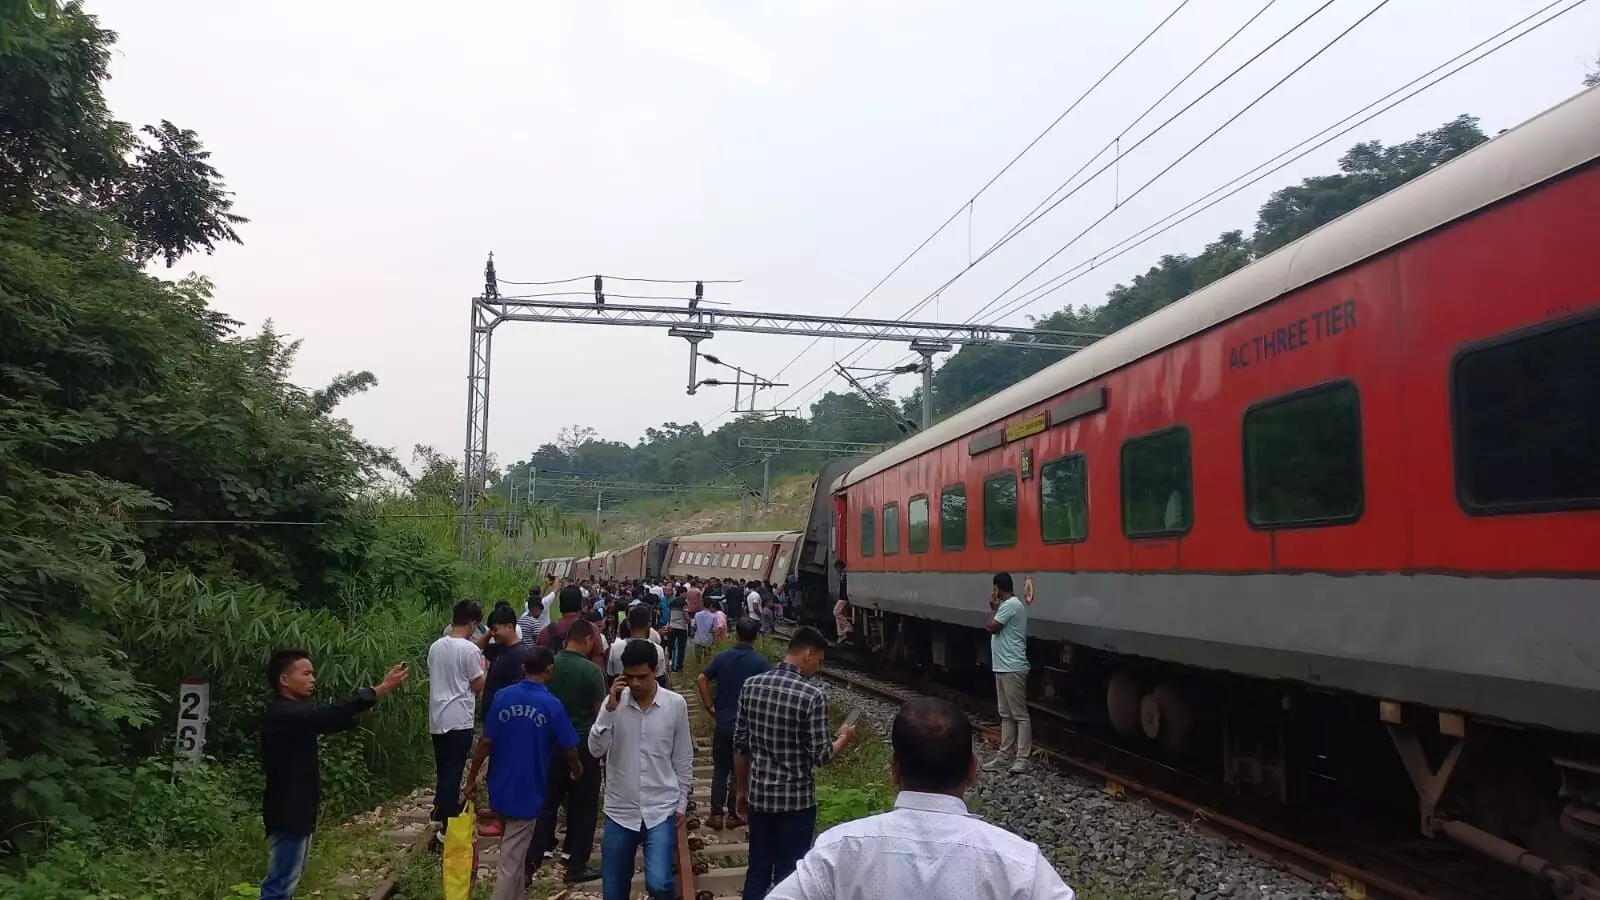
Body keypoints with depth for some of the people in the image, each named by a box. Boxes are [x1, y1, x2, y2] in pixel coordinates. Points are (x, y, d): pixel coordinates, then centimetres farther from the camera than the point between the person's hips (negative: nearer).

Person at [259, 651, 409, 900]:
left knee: (288, 880, 18)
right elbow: (331, 715, -31)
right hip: (288, 812, -11)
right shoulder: (283, 713, -20)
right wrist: (381, 689, -31)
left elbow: (331, 719, 10)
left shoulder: (294, 712, 13)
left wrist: (379, 692, -4)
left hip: (298, 809, 11)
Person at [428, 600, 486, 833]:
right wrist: (484, 669, 8)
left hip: (437, 719, 6)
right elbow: (478, 686, -8)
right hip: (459, 720, -6)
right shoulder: (470, 649, -13)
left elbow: (432, 680, 16)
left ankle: (441, 816, 21)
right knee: (453, 772, -2)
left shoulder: (435, 646, 7)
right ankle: (447, 824, -2)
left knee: (443, 771, 15)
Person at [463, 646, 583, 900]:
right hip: (527, 792, -5)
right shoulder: (551, 704, -13)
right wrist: (576, 769, 16)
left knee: (513, 850, 26)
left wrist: (472, 778, 6)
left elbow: (486, 742, -5)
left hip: (500, 787, 5)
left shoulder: (502, 697, -6)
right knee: (511, 859, 2)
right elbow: (569, 748, -5)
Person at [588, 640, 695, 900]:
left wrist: (682, 804, 6)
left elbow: (683, 759, 4)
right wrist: (610, 709, -21)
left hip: (661, 810, -2)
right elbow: (596, 750, -12)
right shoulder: (614, 702, -4)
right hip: (620, 810, 2)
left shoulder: (676, 704, -5)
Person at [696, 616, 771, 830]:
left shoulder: (723, 657, 0)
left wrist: (710, 706, 2)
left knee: (720, 771, 12)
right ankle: (734, 815, 16)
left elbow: (701, 680, -4)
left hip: (722, 723, 2)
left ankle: (716, 814, 12)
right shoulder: (760, 662, -10)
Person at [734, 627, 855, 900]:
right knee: (788, 876, 9)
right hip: (796, 799, -5)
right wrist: (843, 737, 5)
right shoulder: (813, 695, -18)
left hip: (759, 795, 5)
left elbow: (740, 746, 3)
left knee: (757, 870, 17)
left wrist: (742, 791, 14)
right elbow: (820, 756, -15)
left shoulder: (751, 685, -3)